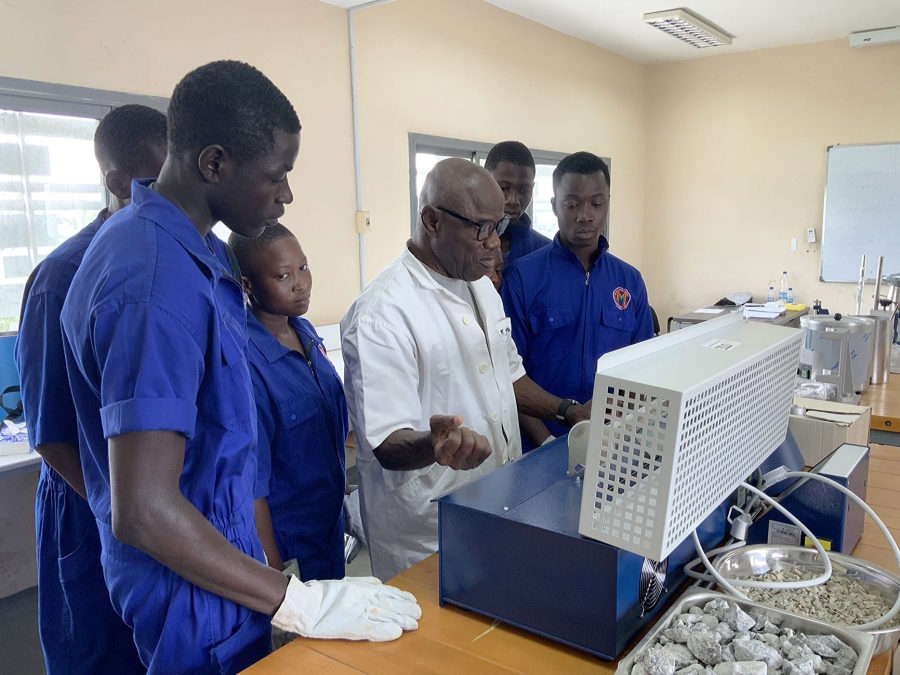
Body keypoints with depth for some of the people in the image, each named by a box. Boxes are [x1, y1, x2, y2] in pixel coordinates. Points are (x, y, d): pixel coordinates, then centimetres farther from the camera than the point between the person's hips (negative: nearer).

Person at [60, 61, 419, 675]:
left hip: (219, 545, 9)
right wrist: (299, 602, -26)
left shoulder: (199, 248, 2)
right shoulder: (157, 284, -30)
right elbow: (144, 511, -31)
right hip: (194, 589, -9)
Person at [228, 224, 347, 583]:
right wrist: (276, 581, -16)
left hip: (330, 528, 7)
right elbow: (251, 485, -22)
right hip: (286, 549, -7)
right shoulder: (246, 362, -26)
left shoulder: (307, 333, -2)